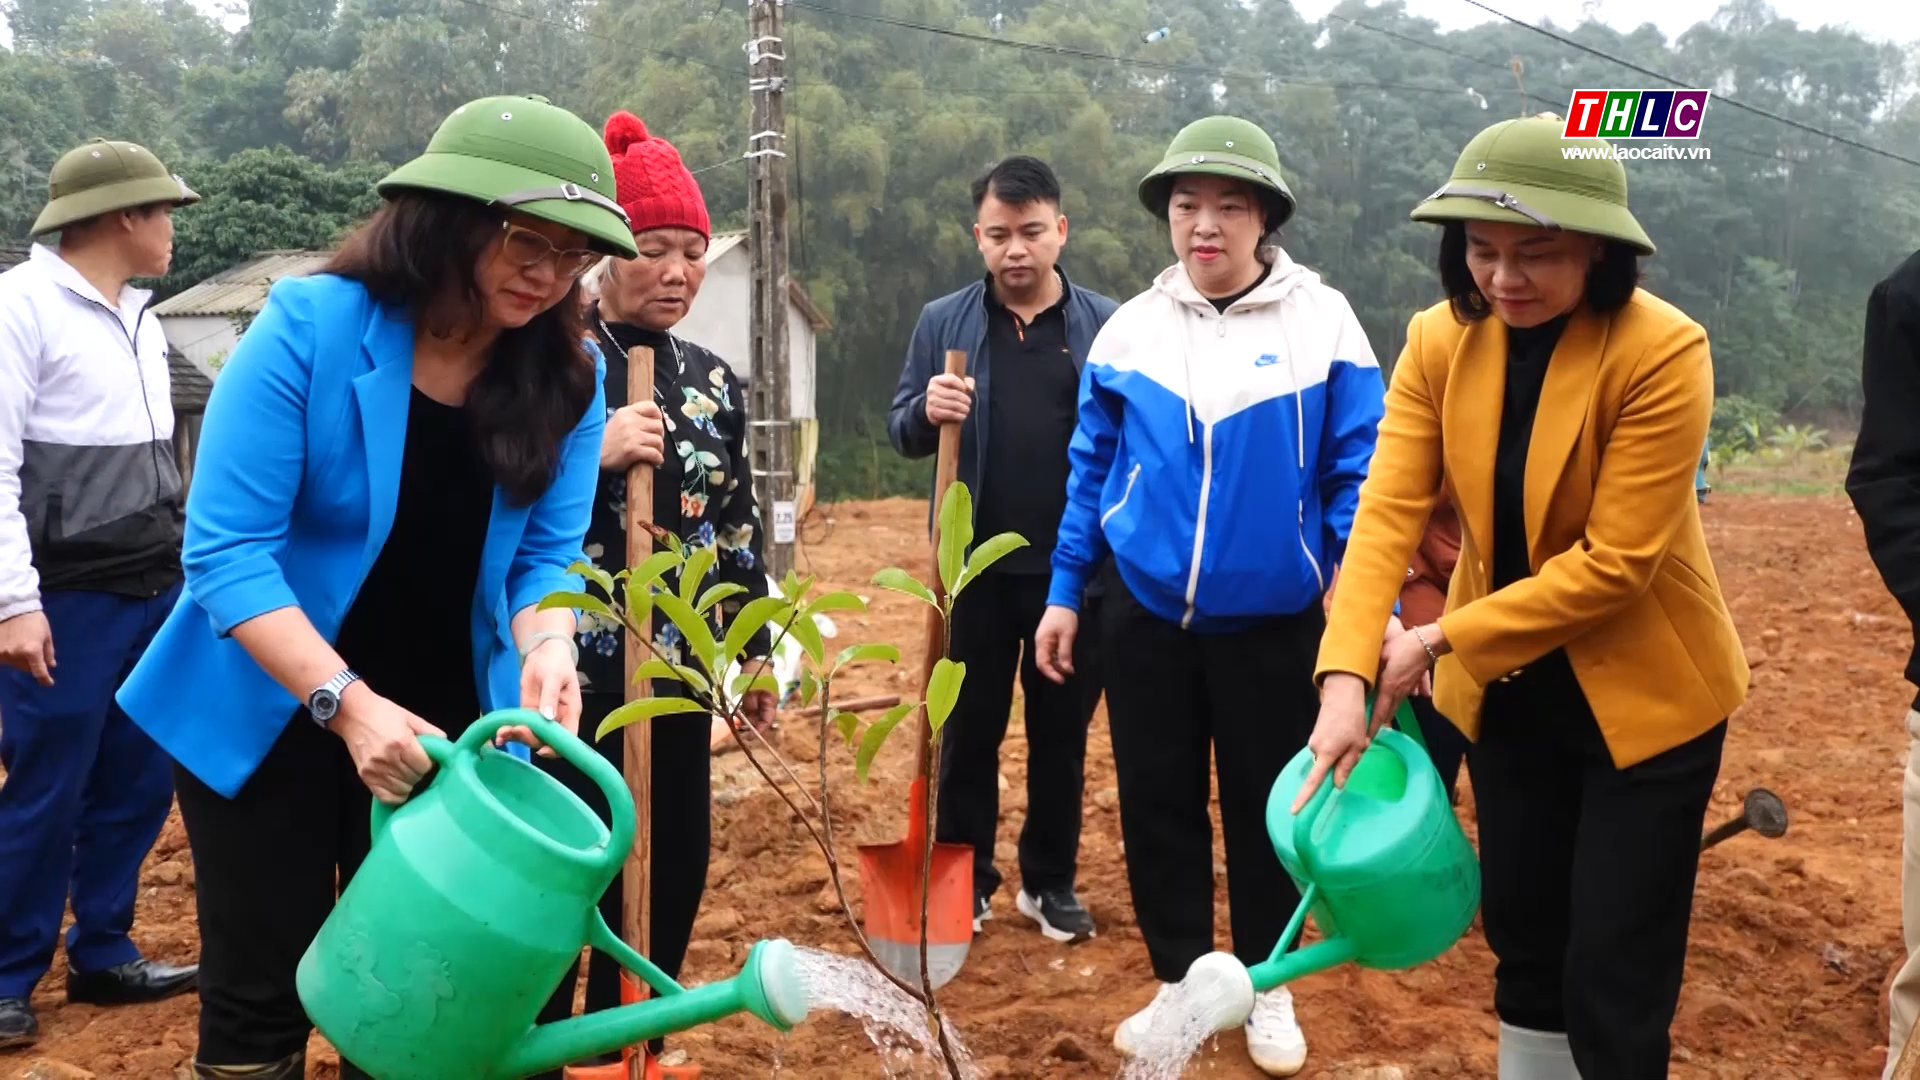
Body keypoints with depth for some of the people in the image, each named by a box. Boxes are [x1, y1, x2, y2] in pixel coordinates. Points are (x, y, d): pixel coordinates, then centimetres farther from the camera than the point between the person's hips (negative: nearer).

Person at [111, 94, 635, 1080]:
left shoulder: (566, 373, -8)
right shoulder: (308, 326, -20)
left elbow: (546, 554, -4)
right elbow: (226, 552, -22)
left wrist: (547, 647, -26)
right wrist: (347, 702, -32)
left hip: (444, 721, 4)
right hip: (274, 718, -3)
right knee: (261, 996, 7)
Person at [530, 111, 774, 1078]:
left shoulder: (713, 380, 10)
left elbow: (739, 526, 15)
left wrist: (756, 649, 16)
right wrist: (592, 455, -25)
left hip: (679, 671, 6)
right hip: (569, 670, -5)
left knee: (673, 875, 13)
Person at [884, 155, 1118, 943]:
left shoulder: (1107, 324, 1)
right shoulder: (943, 322, 3)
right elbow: (899, 429, 5)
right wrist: (927, 413, -19)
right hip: (976, 568, 0)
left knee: (1063, 731, 12)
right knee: (968, 729, 10)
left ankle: (1050, 881, 27)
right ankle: (965, 880, 24)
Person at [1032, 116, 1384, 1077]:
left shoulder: (1322, 321, -8)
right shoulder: (1130, 326, 0)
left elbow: (1356, 478, -7)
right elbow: (1091, 470, 6)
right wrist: (1065, 592, 6)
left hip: (1271, 618, -2)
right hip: (1143, 612, 3)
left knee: (1265, 805, 12)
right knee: (1157, 803, 12)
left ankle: (1267, 987, 32)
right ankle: (1179, 981, 30)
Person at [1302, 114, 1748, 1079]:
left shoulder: (1662, 351, -22)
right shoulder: (1441, 339, -8)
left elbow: (1614, 561, -24)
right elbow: (1387, 511, -15)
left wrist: (1440, 641, -22)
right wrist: (1346, 676, -26)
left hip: (1642, 694, -4)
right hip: (1505, 691, 5)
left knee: (1611, 978, 2)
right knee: (1521, 938, 18)